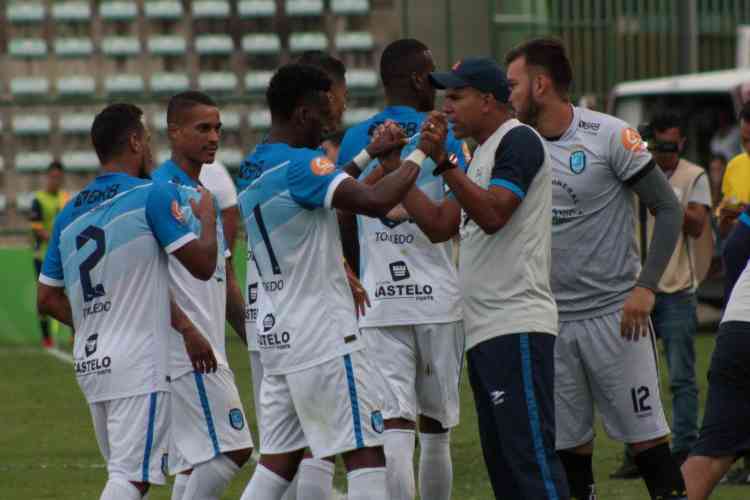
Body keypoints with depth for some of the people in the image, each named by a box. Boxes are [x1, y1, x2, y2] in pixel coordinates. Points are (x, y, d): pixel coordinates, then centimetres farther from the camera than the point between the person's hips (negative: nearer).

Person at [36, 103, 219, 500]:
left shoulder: (69, 214, 12)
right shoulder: (152, 196, -8)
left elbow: (47, 300, 14)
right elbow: (202, 265, -9)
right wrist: (207, 217, 9)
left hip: (89, 362, 7)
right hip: (138, 363, -7)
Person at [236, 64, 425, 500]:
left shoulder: (254, 170, 12)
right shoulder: (300, 165, -16)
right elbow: (374, 202, -28)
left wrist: (373, 155, 26)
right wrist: (419, 156, -15)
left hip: (279, 334, 9)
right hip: (323, 335, -9)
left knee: (279, 458, 11)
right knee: (365, 451, -5)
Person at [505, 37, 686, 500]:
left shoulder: (609, 137, -9)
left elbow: (669, 211, -7)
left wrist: (646, 287, -15)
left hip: (614, 314, -5)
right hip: (551, 318, 5)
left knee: (646, 433, -4)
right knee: (569, 443, 7)